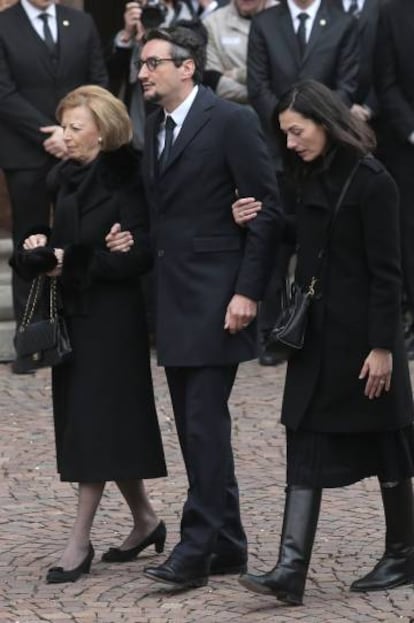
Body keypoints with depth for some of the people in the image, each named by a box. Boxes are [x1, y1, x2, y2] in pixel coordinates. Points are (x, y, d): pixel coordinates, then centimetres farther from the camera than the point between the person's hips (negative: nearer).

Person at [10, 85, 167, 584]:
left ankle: (81, 540, -3)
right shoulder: (64, 179, 10)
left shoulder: (125, 181, -12)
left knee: (95, 422, -6)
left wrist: (72, 262, -17)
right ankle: (144, 520, 25)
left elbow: (138, 255, -16)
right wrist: (41, 249, -3)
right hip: (73, 313, 8)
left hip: (112, 317, -8)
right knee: (95, 425, 11)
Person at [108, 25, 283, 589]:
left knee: (205, 422, -10)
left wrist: (248, 291, -15)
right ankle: (227, 545, 17)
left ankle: (198, 544, -8)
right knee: (195, 426, 10)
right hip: (173, 299, 8)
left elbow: (267, 209, -11)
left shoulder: (231, 122, -10)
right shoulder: (155, 126, 13)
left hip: (217, 298, -8)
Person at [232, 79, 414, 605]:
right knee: (305, 447, -1)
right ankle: (291, 571, -6)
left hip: (362, 336, -7)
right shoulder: (313, 179, 8)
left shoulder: (370, 182, -15)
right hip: (317, 334, 8)